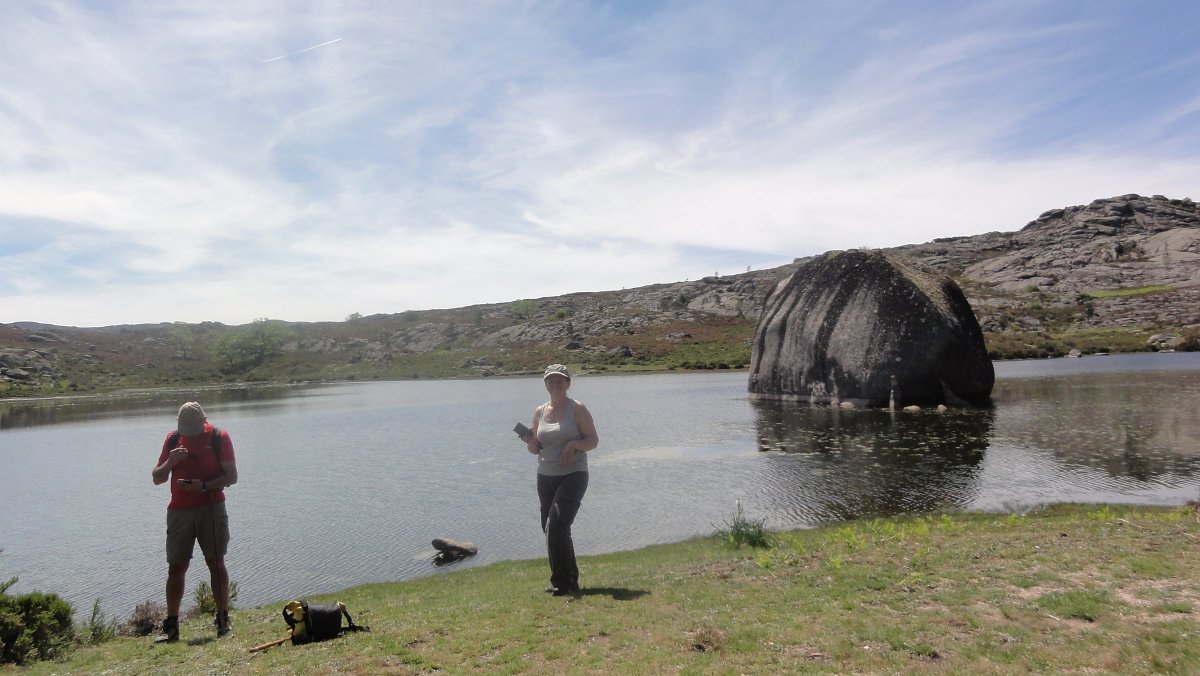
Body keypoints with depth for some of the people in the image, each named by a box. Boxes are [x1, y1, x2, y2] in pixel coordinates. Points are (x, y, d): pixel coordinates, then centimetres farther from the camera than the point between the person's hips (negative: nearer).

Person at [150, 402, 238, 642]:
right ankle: (171, 626, 10)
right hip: (179, 511, 3)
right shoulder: (172, 439, 9)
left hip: (211, 508, -3)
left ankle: (223, 619, 6)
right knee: (175, 567, 3)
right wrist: (170, 462, -9)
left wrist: (204, 485, -19)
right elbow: (156, 478, 11)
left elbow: (232, 476, -4)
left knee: (216, 563, -1)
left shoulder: (219, 437, -2)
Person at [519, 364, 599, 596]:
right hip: (545, 477, 6)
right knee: (550, 530, 10)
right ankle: (569, 582, 23)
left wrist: (574, 444, -23)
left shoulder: (577, 409, -5)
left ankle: (564, 583, -3)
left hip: (573, 475, -6)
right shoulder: (539, 412, 9)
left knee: (556, 526, -16)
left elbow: (593, 440, -5)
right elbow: (536, 449, 13)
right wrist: (530, 442, -9)